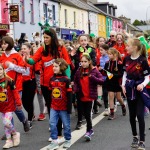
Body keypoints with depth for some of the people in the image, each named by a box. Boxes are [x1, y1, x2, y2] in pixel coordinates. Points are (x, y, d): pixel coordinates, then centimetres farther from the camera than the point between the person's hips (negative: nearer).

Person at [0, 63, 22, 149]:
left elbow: (15, 92, -10)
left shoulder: (9, 81, -13)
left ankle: (15, 134, 12)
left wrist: (18, 103, -9)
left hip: (10, 106, -5)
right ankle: (9, 141, 24)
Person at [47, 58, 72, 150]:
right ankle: (54, 141, 7)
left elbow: (69, 95, -10)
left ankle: (68, 140, 25)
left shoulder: (66, 80, -12)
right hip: (54, 107, 4)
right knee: (52, 124, -1)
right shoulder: (52, 79, 4)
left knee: (66, 124, 9)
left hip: (64, 107, -4)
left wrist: (69, 107, -11)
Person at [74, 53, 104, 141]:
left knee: (88, 113, -9)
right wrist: (76, 89, -3)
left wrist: (93, 77, -27)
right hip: (82, 96, 5)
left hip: (91, 96, -5)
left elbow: (102, 80, -13)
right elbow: (76, 82, 15)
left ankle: (88, 131, -1)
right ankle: (91, 129, 31)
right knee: (85, 114, 14)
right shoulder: (79, 72, 4)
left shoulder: (94, 71, -7)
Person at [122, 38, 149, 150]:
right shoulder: (127, 59, 1)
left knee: (140, 115, -7)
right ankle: (135, 137, 31)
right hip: (130, 90, 5)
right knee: (132, 115, 13)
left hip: (139, 91, -5)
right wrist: (123, 85, -2)